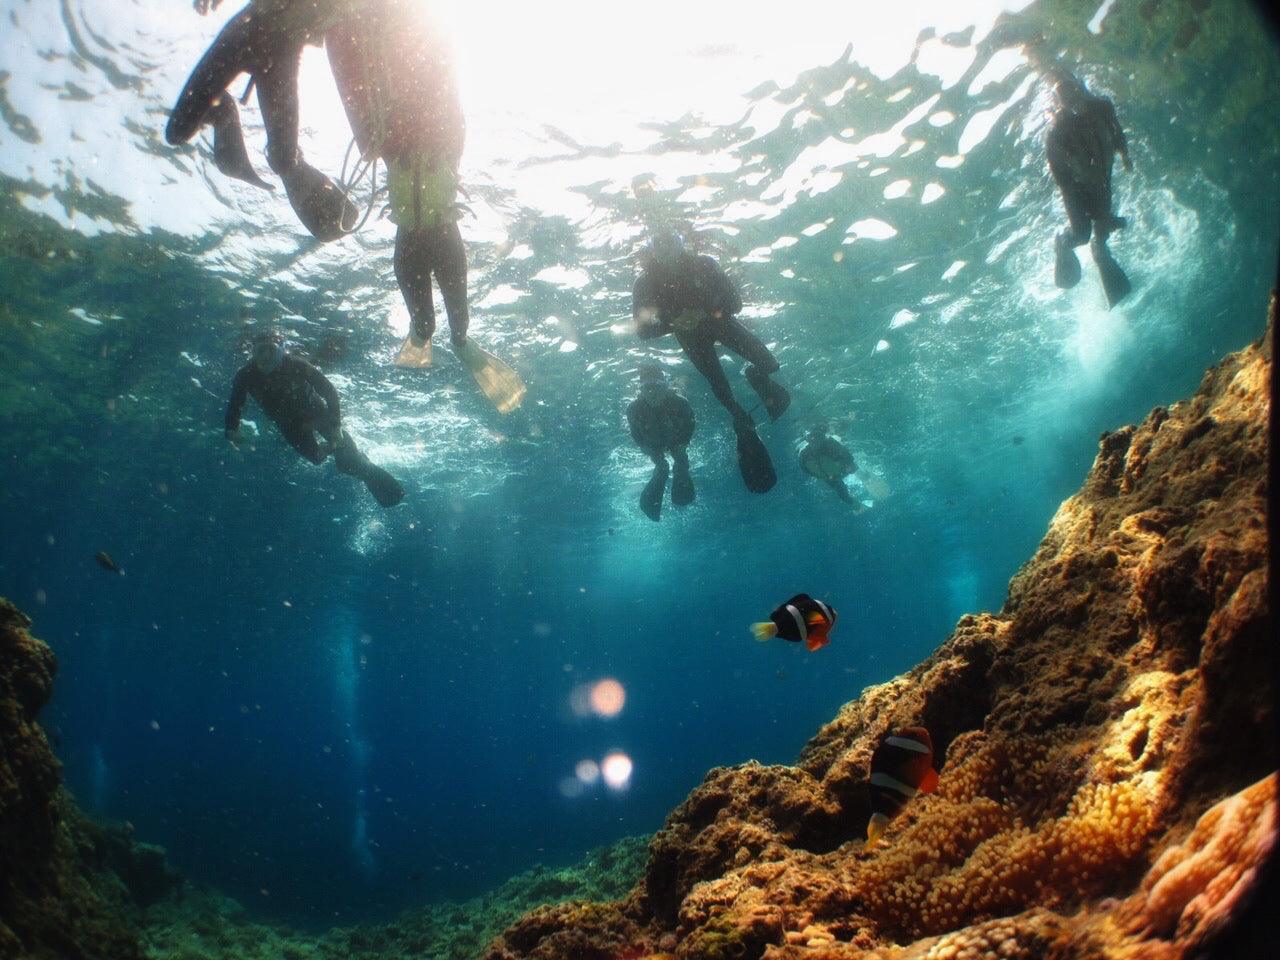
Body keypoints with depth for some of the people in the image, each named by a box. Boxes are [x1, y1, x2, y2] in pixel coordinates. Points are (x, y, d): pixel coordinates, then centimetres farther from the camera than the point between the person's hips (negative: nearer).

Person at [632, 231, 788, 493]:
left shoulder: (703, 265, -23)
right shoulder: (646, 284, -22)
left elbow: (734, 302, -19)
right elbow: (643, 329, -20)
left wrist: (706, 313, -37)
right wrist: (674, 323, -37)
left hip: (719, 320, 1)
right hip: (690, 334, 0)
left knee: (767, 364, -11)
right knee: (720, 387, -13)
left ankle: (756, 376, 25)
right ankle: (743, 424, 12)